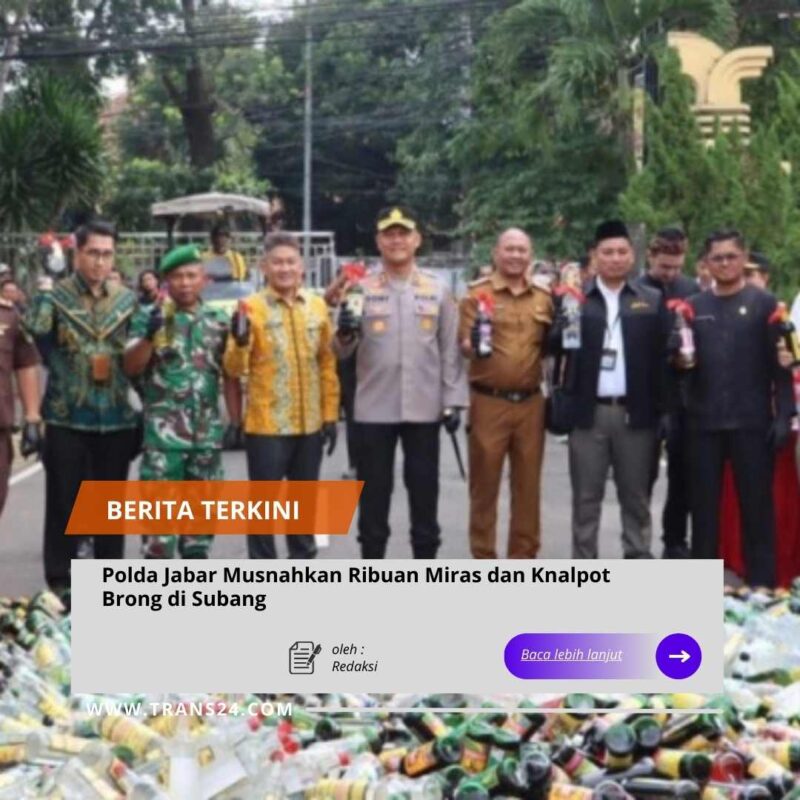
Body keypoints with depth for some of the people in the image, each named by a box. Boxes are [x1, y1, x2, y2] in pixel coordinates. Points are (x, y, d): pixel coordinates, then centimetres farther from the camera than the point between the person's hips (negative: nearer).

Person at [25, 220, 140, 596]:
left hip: (117, 419, 3)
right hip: (67, 419, -3)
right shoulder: (54, 296, -1)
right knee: (64, 502, 2)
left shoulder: (128, 299, 9)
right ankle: (59, 580, 12)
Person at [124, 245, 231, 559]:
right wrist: (150, 334, -21)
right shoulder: (148, 317, -1)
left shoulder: (218, 320, 9)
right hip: (163, 431, -4)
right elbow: (131, 368, -8)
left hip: (208, 432, 4)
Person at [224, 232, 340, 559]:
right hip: (266, 425, -4)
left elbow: (327, 364, 11)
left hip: (309, 424, 4)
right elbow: (235, 368, -10)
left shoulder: (317, 306, 6)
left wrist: (330, 415, 8)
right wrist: (239, 342, -30)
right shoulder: (251, 307, -6)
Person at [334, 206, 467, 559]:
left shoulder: (438, 290, 4)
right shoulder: (361, 288, 0)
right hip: (373, 409, -1)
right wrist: (344, 335, -26)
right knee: (373, 492, 7)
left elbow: (450, 350, 5)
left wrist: (453, 401, 0)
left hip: (424, 408, 1)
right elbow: (342, 352, -3)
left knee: (424, 490, 10)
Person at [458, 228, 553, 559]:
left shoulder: (544, 296, 10)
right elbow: (464, 346, -7)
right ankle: (483, 559, 11)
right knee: (484, 484, 3)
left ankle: (523, 558, 19)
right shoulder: (477, 293, -2)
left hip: (530, 403, 4)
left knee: (528, 484, 9)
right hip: (489, 402, -3)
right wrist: (473, 343, -29)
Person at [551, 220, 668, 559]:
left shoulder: (652, 300, 5)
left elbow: (662, 354, 2)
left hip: (636, 412, 0)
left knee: (636, 496, 9)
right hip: (589, 412, 0)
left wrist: (661, 409, -5)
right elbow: (554, 346, -1)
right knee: (586, 497, 6)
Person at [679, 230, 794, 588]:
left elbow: (780, 363, -3)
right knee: (703, 504, 9)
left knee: (757, 504, 2)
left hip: (752, 421, -3)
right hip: (704, 422, 3)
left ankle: (761, 584, 9)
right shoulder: (692, 307, 10)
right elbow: (680, 360, 14)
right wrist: (679, 360, -10)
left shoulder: (764, 303, 1)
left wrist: (784, 415, -10)